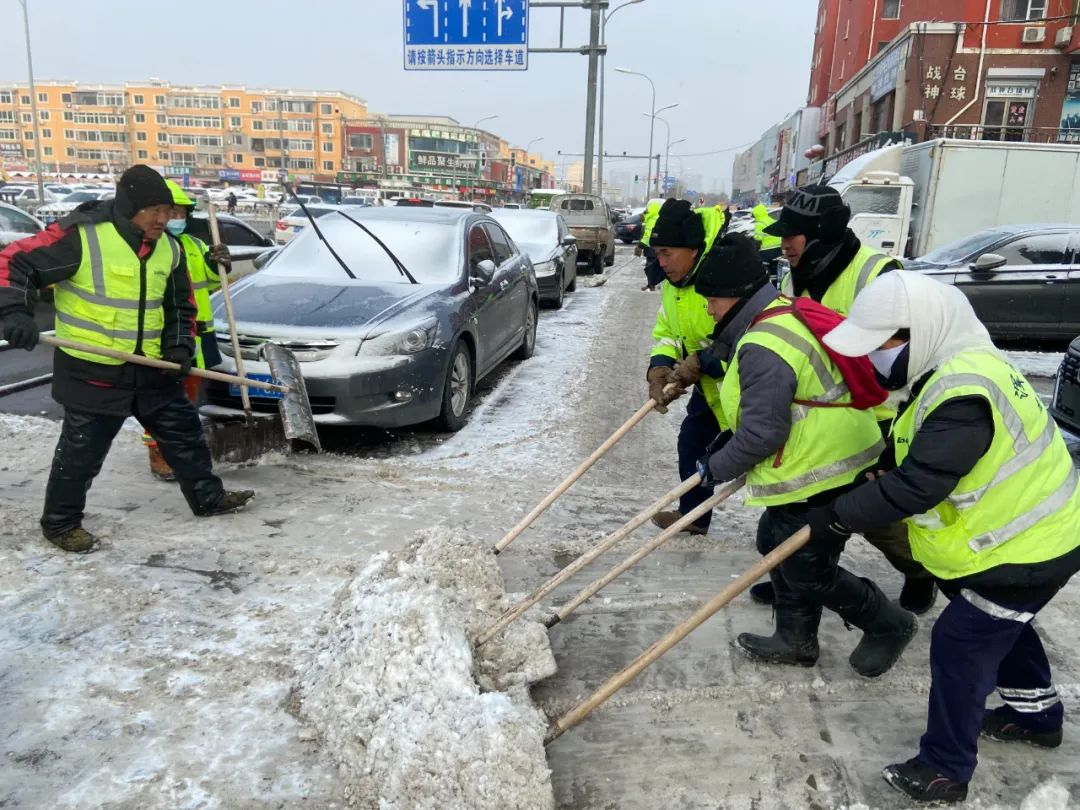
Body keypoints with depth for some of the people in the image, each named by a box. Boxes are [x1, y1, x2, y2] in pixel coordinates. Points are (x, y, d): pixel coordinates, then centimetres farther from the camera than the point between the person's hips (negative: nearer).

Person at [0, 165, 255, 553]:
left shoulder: (169, 249, 5)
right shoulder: (80, 236, -16)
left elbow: (180, 305, 15)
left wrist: (179, 347, 2)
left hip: (151, 368, 6)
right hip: (91, 370, -6)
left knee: (183, 431, 13)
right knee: (81, 451, 5)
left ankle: (208, 497, 30)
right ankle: (60, 522, 26)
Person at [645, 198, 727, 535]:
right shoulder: (672, 285, 3)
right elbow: (666, 333, 5)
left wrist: (699, 361, -29)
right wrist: (660, 368, -15)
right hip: (710, 385, 10)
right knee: (693, 442, 19)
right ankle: (693, 514, 38)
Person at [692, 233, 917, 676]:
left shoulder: (765, 347, -27)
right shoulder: (779, 315, 8)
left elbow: (761, 434, -25)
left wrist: (717, 468, -10)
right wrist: (726, 441, 11)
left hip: (823, 473, -11)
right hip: (822, 459, 11)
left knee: (808, 569, 4)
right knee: (777, 545, 19)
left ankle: (889, 625, 26)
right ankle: (796, 640, 34)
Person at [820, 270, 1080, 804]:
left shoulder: (965, 397, -35)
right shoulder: (958, 368, 0)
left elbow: (915, 487, -35)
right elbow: (918, 455, 13)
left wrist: (838, 517, -26)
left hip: (1024, 550, -10)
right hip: (1029, 530, 10)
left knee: (959, 646, -1)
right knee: (1001, 626, 29)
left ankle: (944, 771, 15)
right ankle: (1037, 715, 52)